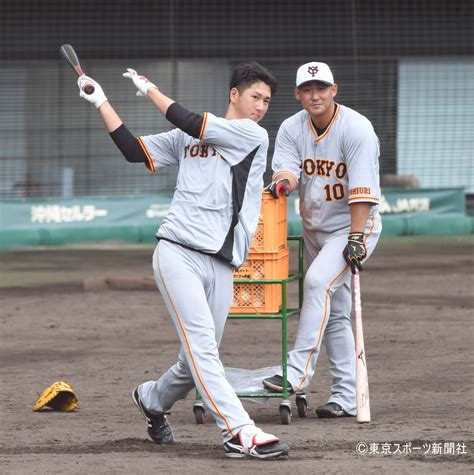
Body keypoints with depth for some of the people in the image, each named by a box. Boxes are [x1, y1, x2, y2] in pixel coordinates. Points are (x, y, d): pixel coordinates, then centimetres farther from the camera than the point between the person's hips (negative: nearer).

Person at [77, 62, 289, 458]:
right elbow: (134, 150, 16)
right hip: (178, 255, -1)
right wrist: (101, 102, 13)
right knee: (201, 345, -18)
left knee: (199, 360, 6)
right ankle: (240, 433, -27)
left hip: (221, 266, 1)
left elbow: (191, 125, -3)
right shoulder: (186, 139, 13)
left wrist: (151, 90, 8)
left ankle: (152, 399, 37)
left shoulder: (254, 135, 5)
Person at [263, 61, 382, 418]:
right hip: (314, 229, 7)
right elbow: (285, 168, -10)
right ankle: (346, 397, 13)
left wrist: (356, 239, -27)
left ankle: (298, 372, -30)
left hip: (354, 226, -6)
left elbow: (361, 190, -21)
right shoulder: (291, 129, 2)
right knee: (334, 313, 8)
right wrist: (283, 181, -35)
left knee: (318, 281, -27)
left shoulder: (357, 129, -16)